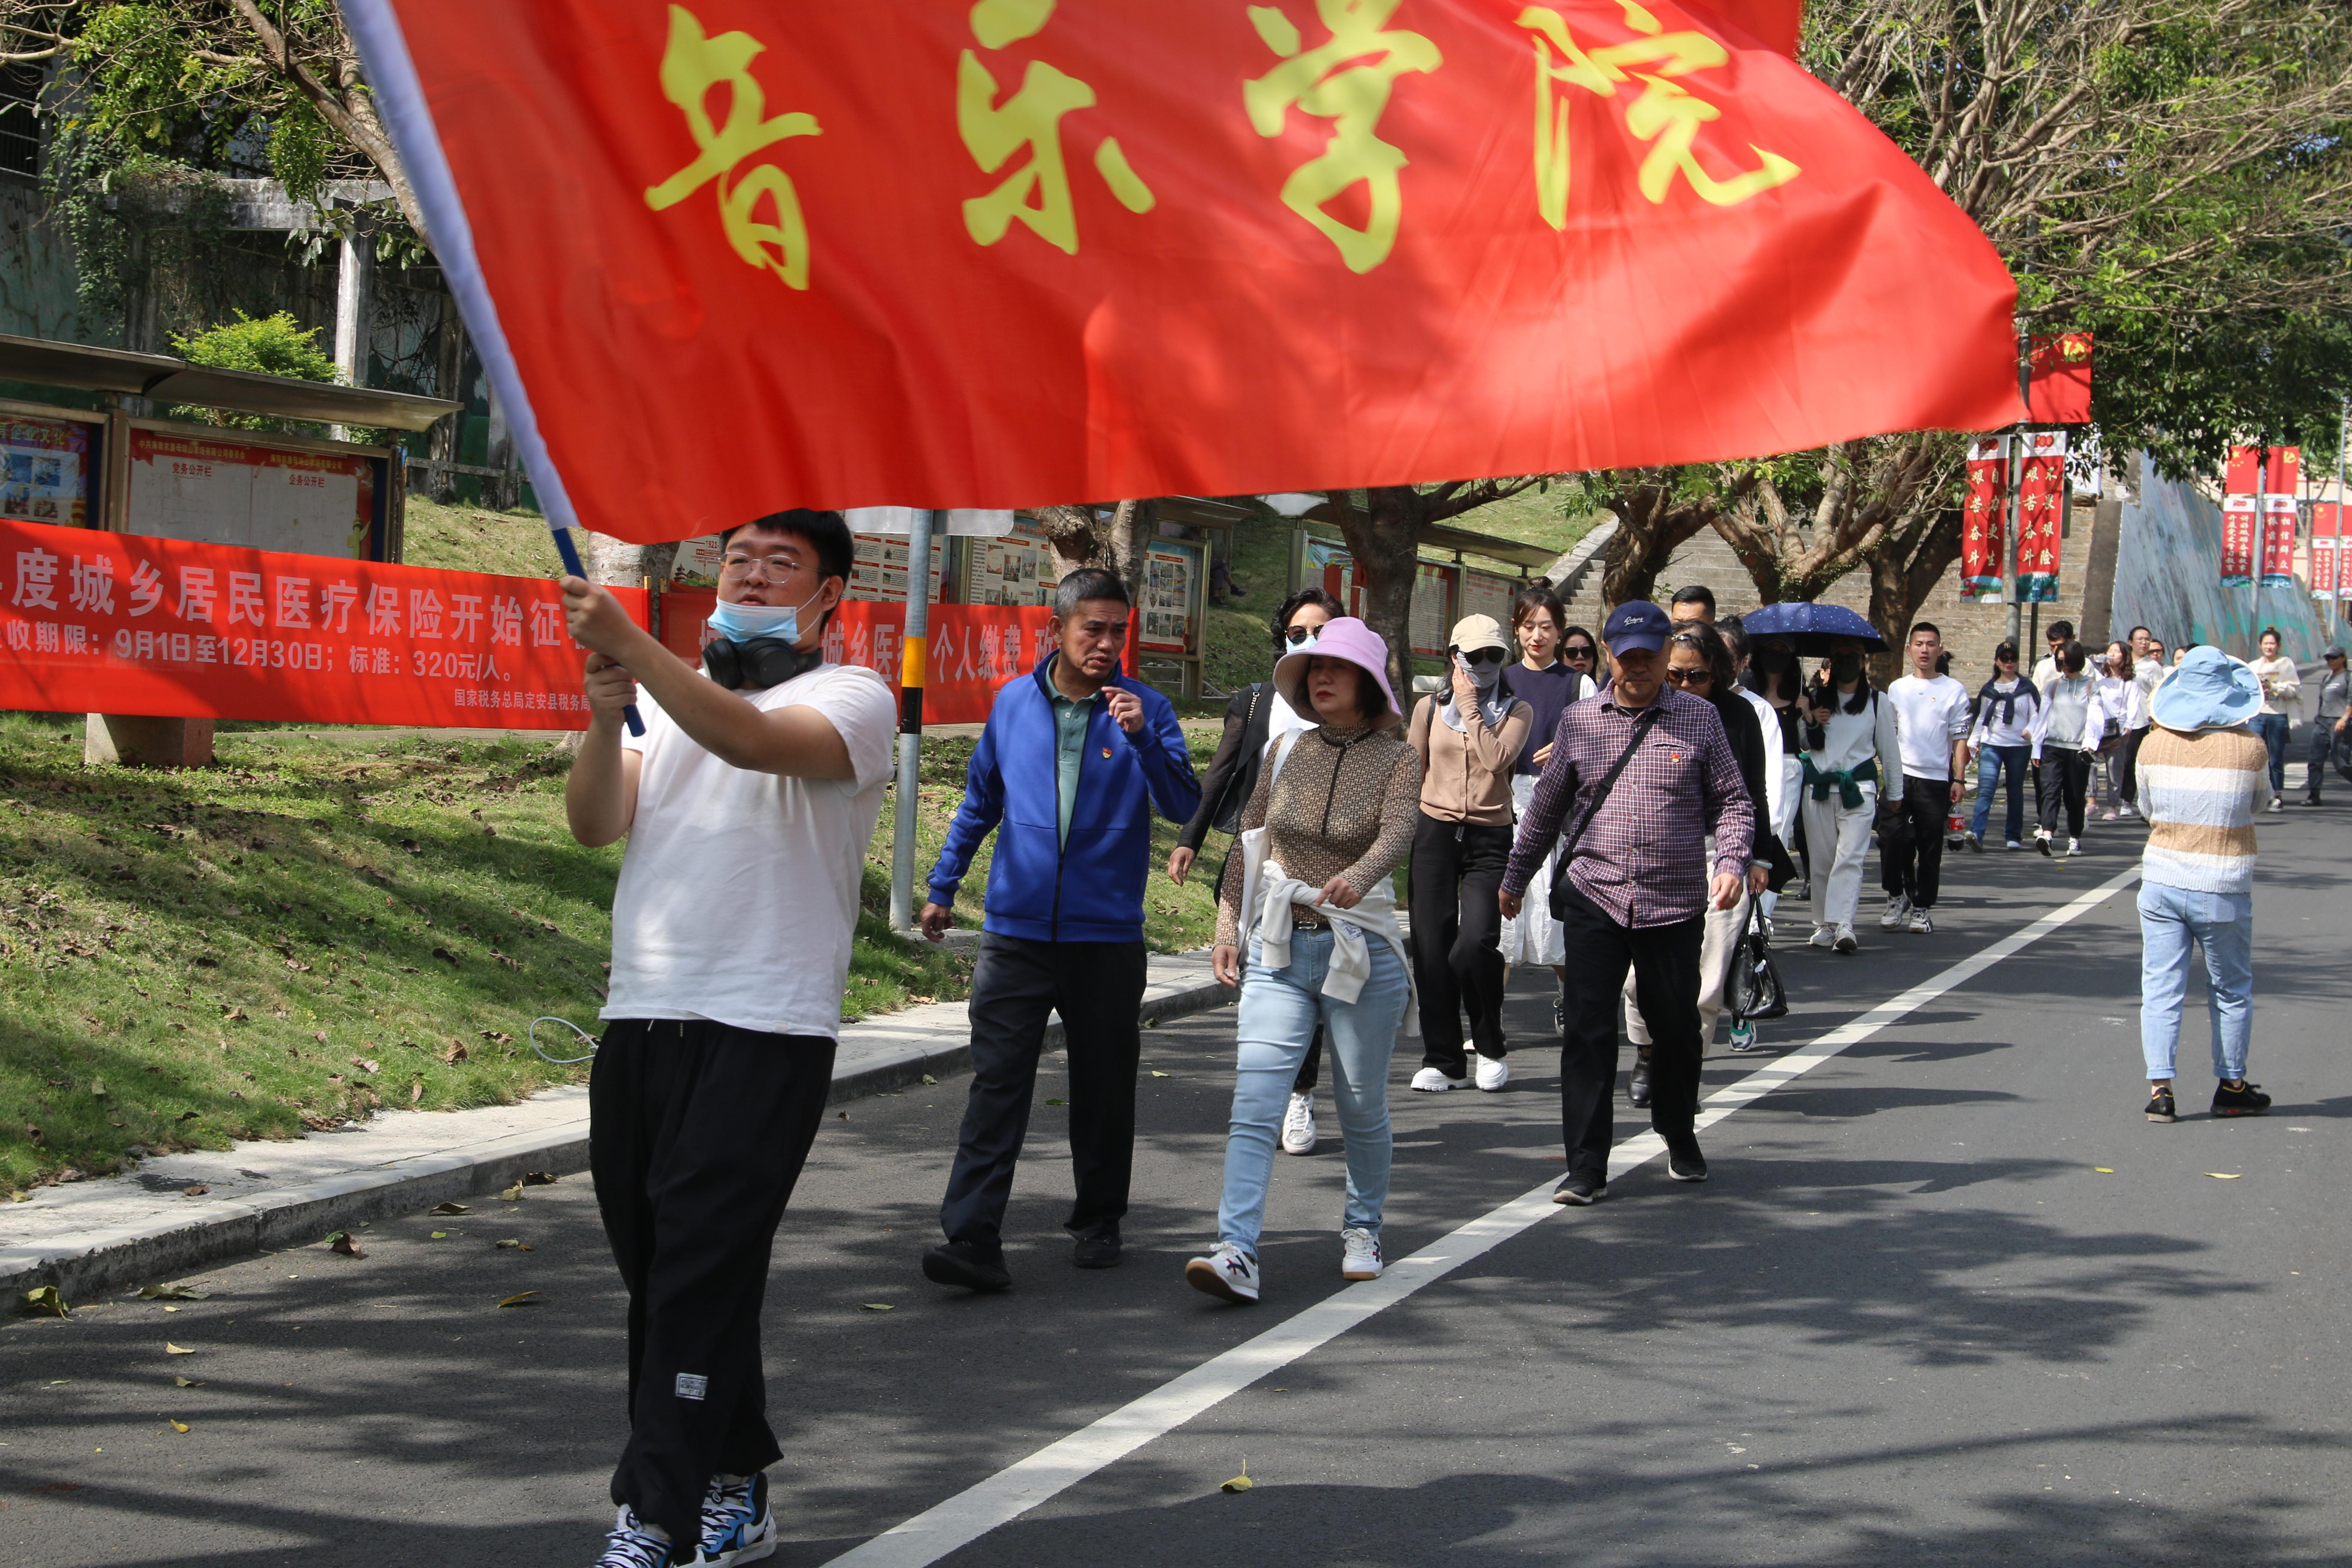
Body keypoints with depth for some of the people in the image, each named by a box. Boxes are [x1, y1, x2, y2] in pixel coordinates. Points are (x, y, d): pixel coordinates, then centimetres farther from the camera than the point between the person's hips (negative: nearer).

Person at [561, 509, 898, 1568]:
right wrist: (605, 717, -13)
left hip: (764, 1034, -6)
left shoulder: (852, 700, 1)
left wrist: (631, 645, -29)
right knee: (659, 1272, 9)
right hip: (640, 1018, 6)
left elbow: (758, 741, -21)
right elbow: (594, 825, 5)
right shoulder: (668, 696, 19)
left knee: (699, 1273, -10)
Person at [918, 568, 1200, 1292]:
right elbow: (980, 801, 19)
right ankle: (972, 1239, -13)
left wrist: (1142, 739, -23)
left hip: (1108, 935, -1)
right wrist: (943, 887, 19)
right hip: (1015, 932, 1)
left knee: (1104, 1087, 10)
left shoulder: (1144, 709, 0)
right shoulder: (1014, 703, 7)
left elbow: (1183, 808, -10)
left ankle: (1097, 1224, 25)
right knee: (996, 1083, -8)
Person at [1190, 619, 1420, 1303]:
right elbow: (1248, 836, 14)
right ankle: (1237, 1254, -20)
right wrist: (1228, 926, 8)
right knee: (1253, 1101, -12)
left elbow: (1398, 830, -22)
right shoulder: (1288, 750, 8)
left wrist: (1356, 877, -42)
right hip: (1280, 947, 2)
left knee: (1362, 1104, 9)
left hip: (1362, 951, -2)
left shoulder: (1396, 760, -3)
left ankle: (1362, 1231, 32)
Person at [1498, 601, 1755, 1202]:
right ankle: (1587, 1166, -1)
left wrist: (1731, 862, -10)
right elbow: (1546, 808, 18)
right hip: (1594, 898, 0)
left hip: (1675, 903, 0)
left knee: (1676, 1028, 10)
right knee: (1589, 1032, -6)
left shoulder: (1699, 718, 5)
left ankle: (1680, 1139, 34)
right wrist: (1515, 878, 24)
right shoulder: (1578, 722, 7)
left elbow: (1731, 801, 7)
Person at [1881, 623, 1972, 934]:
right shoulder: (1897, 689, 11)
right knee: (1891, 840, -7)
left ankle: (1922, 908, 11)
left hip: (1936, 779, -2)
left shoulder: (1954, 690, 4)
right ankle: (1896, 897, 10)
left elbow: (1960, 738, 3)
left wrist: (1958, 779, -5)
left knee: (1930, 848, 2)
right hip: (1900, 776, 2)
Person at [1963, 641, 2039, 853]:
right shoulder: (1988, 690, 11)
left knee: (2016, 792, 9)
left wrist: (2030, 730, -19)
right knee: (1986, 789, -14)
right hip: (1991, 745, 1)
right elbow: (1981, 718, 19)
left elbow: (2036, 714, 0)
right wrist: (1973, 741, 11)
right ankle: (1976, 833, -27)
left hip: (2018, 747, -1)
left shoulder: (2027, 688, 4)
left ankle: (2015, 836, 21)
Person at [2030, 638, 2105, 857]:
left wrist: (2090, 743, -17)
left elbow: (2096, 717, -3)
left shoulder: (2091, 686, 6)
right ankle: (2046, 833, -27)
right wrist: (2036, 748, 10)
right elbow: (2042, 716, 14)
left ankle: (2075, 838, 17)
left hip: (2078, 749, -1)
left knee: (2075, 797, 5)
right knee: (2050, 791, -14)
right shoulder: (2053, 686, 13)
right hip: (2053, 747, 1)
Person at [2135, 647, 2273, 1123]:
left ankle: (2160, 1088, -2)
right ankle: (2231, 1087, 24)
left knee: (2161, 988, 5)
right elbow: (2257, 805, 7)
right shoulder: (2251, 748, -10)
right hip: (2224, 888, -1)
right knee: (2232, 991, 14)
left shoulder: (2153, 747, -5)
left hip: (2162, 882, 1)